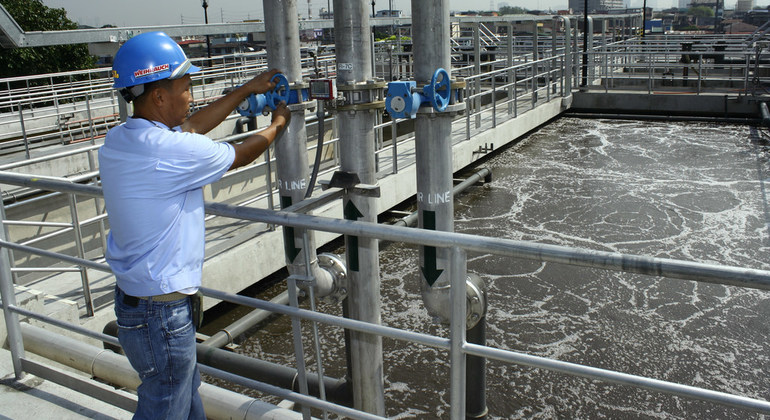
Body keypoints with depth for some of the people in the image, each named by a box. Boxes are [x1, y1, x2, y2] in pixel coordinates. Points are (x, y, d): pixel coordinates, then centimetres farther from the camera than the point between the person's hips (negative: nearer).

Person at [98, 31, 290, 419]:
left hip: (131, 297, 9)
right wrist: (277, 125, 13)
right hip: (162, 313, -9)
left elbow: (192, 126, 14)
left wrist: (247, 89, 21)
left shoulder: (117, 140, 1)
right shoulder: (172, 150, -25)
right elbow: (241, 155, -7)